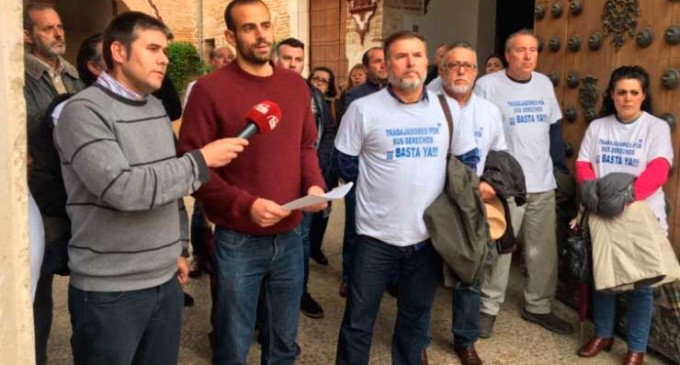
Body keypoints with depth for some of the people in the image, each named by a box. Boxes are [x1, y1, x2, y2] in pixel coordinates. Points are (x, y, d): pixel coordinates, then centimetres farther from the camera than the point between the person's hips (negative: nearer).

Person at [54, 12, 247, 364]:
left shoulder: (157, 108, 10)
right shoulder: (84, 111, -15)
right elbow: (122, 189, -27)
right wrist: (201, 159, -20)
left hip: (165, 282, 7)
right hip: (110, 292, -7)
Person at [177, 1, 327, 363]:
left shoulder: (296, 85, 5)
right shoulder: (210, 88, -11)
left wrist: (314, 184, -6)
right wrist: (245, 205, -21)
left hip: (290, 236, 5)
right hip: (238, 240, -4)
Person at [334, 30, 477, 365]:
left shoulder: (448, 109, 1)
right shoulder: (364, 109, -9)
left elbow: (467, 158, 13)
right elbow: (345, 164, 0)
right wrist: (381, 186, 4)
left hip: (428, 233, 3)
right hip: (377, 233, -3)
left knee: (416, 314, 19)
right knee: (358, 318, 7)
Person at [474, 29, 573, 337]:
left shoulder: (544, 84, 10)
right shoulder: (488, 85, -8)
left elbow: (554, 129, 16)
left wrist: (562, 168, 13)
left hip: (543, 182, 6)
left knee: (544, 250, 13)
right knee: (499, 247, 3)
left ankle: (538, 306, 29)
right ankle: (488, 308, 18)